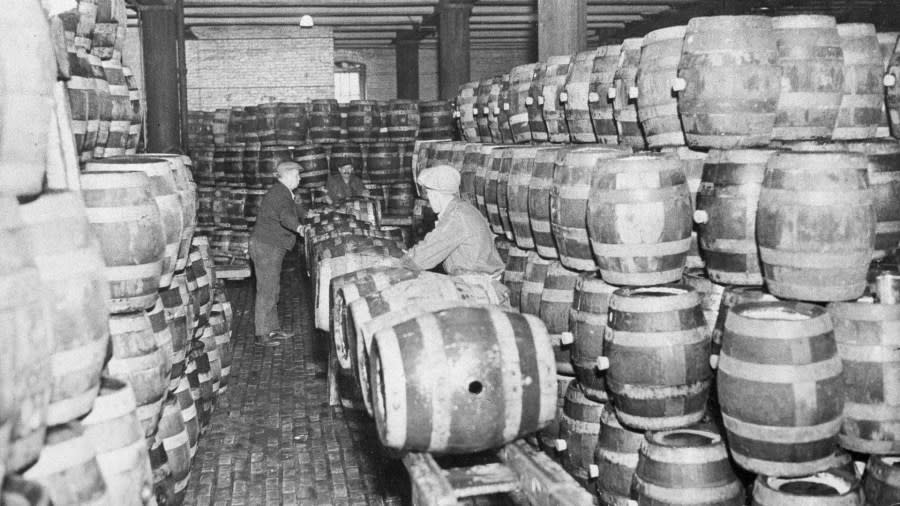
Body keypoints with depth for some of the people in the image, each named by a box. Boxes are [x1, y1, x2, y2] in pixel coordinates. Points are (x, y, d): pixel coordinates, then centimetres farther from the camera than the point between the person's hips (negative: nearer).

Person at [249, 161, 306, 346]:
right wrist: (299, 227, -60)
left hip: (272, 248, 11)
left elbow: (292, 208, 36)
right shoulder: (280, 195, -20)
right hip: (266, 247, -11)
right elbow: (286, 216, -42)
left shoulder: (283, 193, 13)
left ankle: (273, 329, 23)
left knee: (273, 289, 15)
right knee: (266, 291, -9)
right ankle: (261, 334, -5)